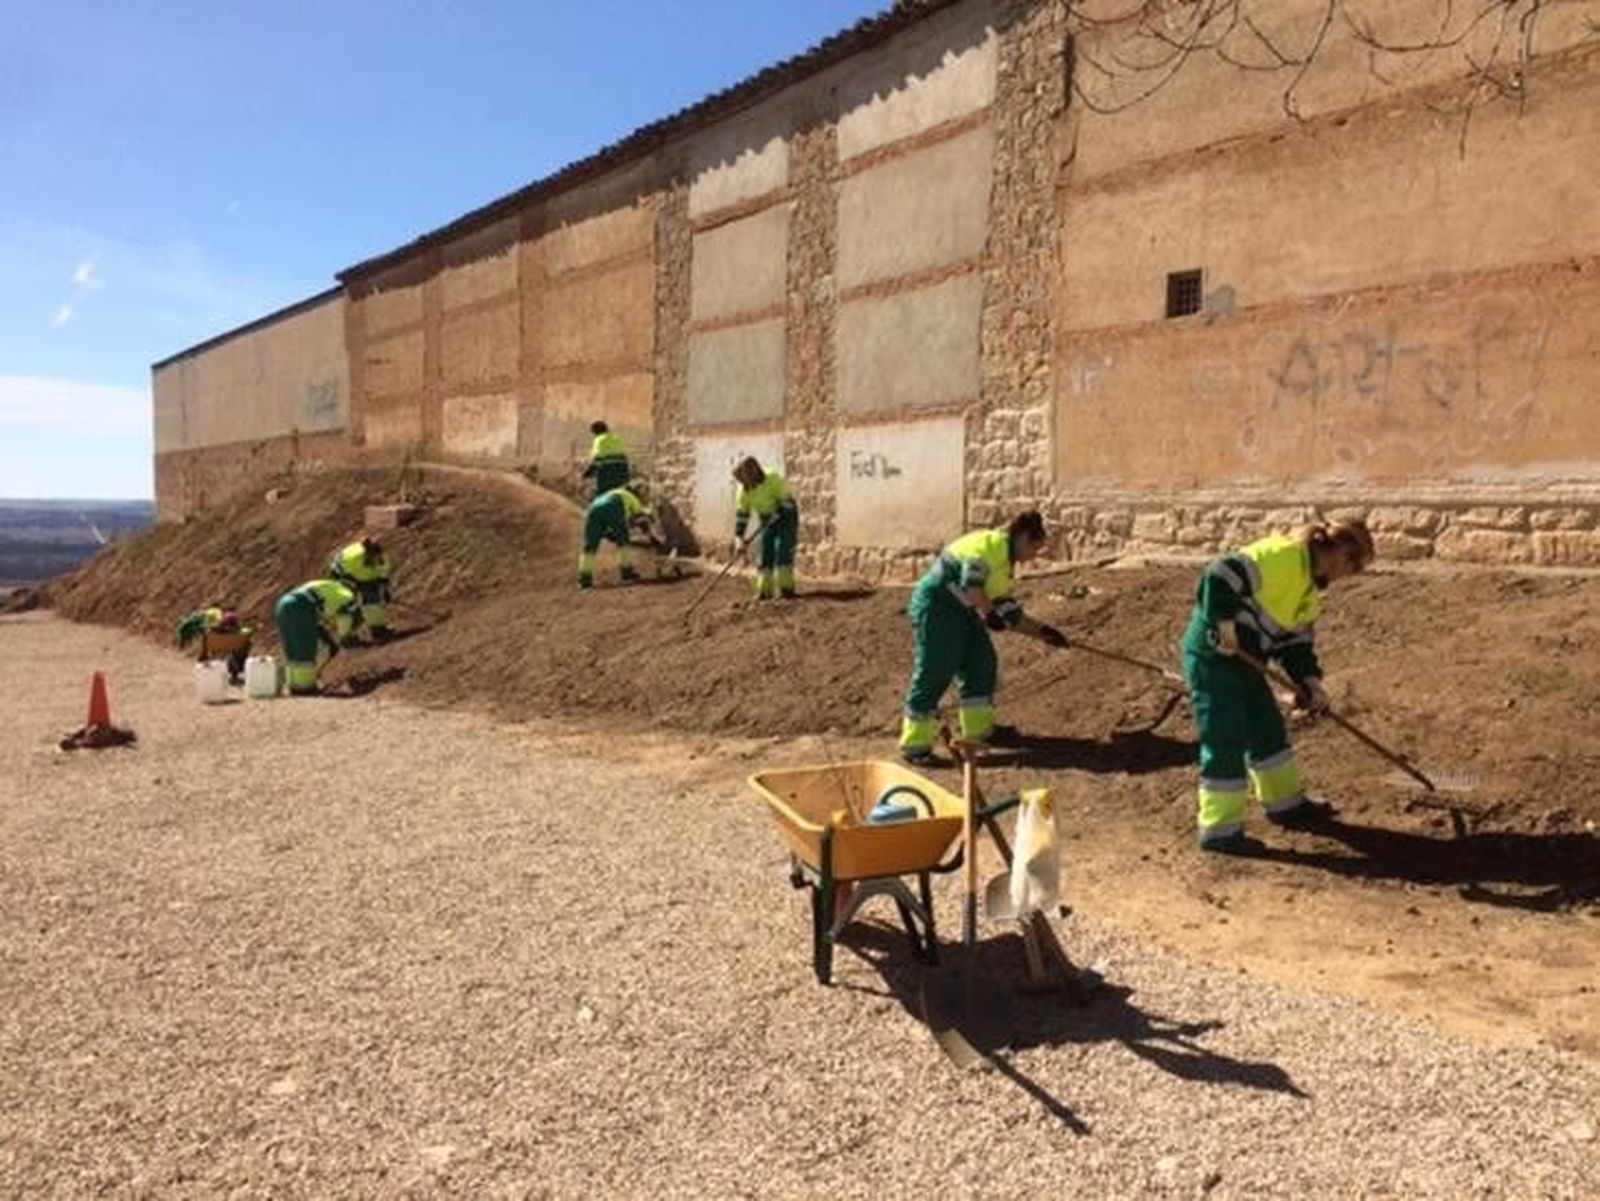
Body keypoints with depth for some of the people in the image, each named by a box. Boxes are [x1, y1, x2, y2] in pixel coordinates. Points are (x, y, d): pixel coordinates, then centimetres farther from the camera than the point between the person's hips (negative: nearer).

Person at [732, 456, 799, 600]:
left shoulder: (774, 480, -26)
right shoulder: (744, 490, -10)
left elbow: (787, 502, -25)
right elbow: (741, 515, -8)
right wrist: (739, 539, -14)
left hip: (786, 517, -5)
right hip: (767, 522, 5)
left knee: (783, 551, -15)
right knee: (764, 553, -1)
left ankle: (786, 588, -12)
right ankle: (764, 590, 4)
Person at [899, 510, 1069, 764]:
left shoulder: (1007, 565, 20)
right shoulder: (993, 543, -11)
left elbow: (1009, 613, 21)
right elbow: (970, 583, -23)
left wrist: (1043, 632, 18)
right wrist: (990, 611, -12)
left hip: (961, 610, 10)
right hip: (936, 603, -10)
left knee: (982, 662, 12)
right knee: (935, 672, -10)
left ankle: (979, 729, 25)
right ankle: (914, 743, -5)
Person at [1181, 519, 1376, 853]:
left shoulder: (1311, 585, 13)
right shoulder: (1283, 556, -19)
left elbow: (1298, 639, 15)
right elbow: (1218, 577, -29)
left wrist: (1309, 680, 1)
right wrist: (1224, 625, -25)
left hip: (1243, 656, 10)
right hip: (1213, 651, -10)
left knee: (1268, 730, 19)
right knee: (1225, 742, -6)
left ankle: (1286, 803, 37)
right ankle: (1219, 830, 2)